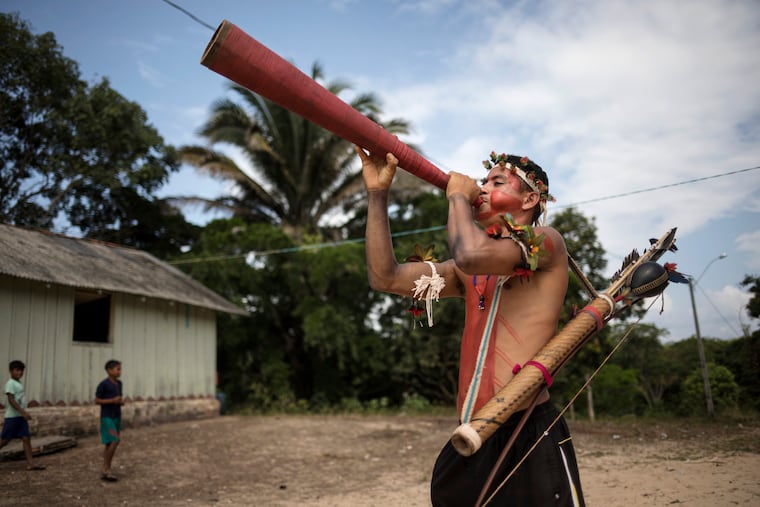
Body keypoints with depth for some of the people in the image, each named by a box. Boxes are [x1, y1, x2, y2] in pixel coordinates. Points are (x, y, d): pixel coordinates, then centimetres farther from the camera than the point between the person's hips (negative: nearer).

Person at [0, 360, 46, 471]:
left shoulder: (19, 383, 14)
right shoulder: (10, 383, -12)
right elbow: (11, 400, -21)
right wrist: (23, 412, -26)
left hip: (21, 416, 8)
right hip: (12, 417, -8)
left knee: (26, 438, -1)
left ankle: (30, 463, -4)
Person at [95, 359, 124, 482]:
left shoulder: (119, 383, 10)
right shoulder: (103, 384, -11)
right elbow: (97, 400, -9)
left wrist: (121, 402, -2)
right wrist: (112, 400, -20)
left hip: (117, 417, 7)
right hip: (107, 417, -7)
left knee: (110, 444, 9)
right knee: (114, 441, -15)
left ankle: (105, 471, 16)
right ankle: (106, 469, -3)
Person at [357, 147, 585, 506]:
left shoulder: (545, 241, -4)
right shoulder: (472, 272, 16)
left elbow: (473, 254, -25)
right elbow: (385, 278, 11)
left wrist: (458, 196, -5)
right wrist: (377, 194, 7)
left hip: (529, 438, -7)